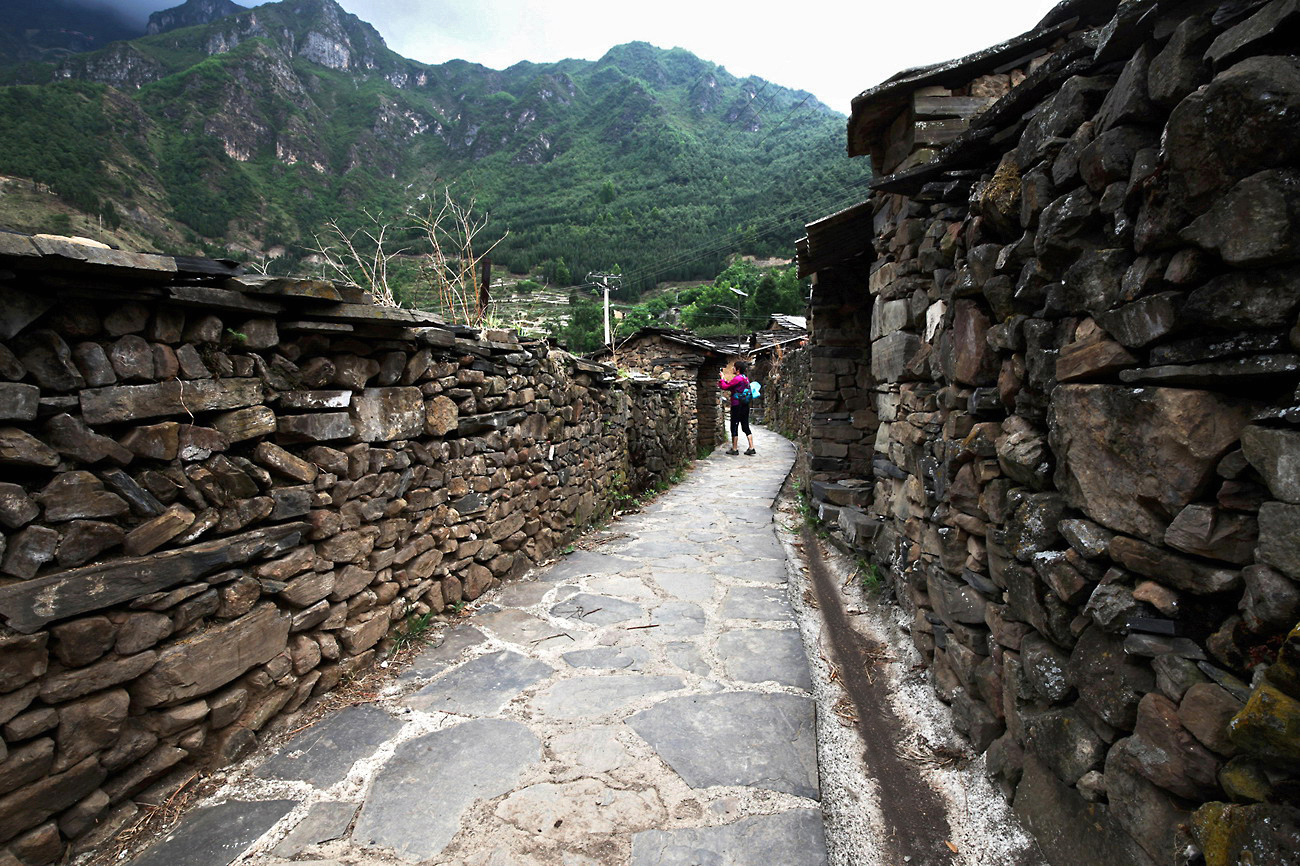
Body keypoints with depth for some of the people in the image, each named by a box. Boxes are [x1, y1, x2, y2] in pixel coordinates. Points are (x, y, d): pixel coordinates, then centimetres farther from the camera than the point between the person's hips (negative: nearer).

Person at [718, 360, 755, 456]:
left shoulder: (737, 378, -15)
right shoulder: (745, 378, 12)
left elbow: (725, 387, -10)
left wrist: (722, 381, 6)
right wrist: (727, 382, 12)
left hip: (737, 406, -8)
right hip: (745, 405, 8)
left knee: (734, 427, 0)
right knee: (746, 427, 10)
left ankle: (734, 449, 5)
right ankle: (751, 448, 8)